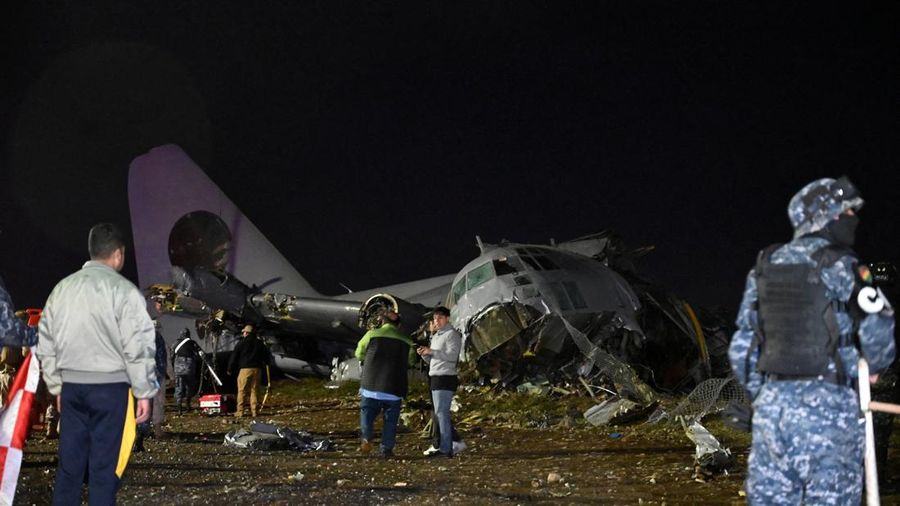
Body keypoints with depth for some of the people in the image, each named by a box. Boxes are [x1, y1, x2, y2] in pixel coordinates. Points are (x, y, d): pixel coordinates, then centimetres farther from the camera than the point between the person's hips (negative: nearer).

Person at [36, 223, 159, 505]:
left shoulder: (62, 289, 10)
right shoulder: (123, 290, -8)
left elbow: (46, 344, 14)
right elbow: (138, 347, -10)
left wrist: (57, 386, 22)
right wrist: (144, 392, -3)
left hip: (71, 385, 5)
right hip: (110, 386, -5)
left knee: (69, 461, 10)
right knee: (104, 465, -2)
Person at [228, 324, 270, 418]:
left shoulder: (242, 343, -1)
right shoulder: (259, 343, 11)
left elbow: (234, 356, 1)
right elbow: (267, 355, 17)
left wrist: (230, 369, 8)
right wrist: (264, 363, 32)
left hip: (245, 369, -4)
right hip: (257, 369, 4)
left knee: (242, 391, -1)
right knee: (255, 390, 7)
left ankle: (240, 411, -4)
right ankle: (254, 411, 4)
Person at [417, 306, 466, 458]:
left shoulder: (452, 334, -6)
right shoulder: (436, 336, 22)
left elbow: (452, 355, -19)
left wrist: (431, 351, -18)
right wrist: (424, 353, 4)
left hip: (445, 378, -10)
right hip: (435, 377, 10)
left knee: (441, 413, -11)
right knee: (438, 414, 12)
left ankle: (445, 448, -10)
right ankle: (456, 442, 19)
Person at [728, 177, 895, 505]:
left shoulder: (763, 268, 10)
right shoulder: (841, 268, -7)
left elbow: (742, 345, 12)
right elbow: (879, 334, -6)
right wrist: (869, 369, 15)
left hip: (772, 400, 5)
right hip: (828, 402, -5)